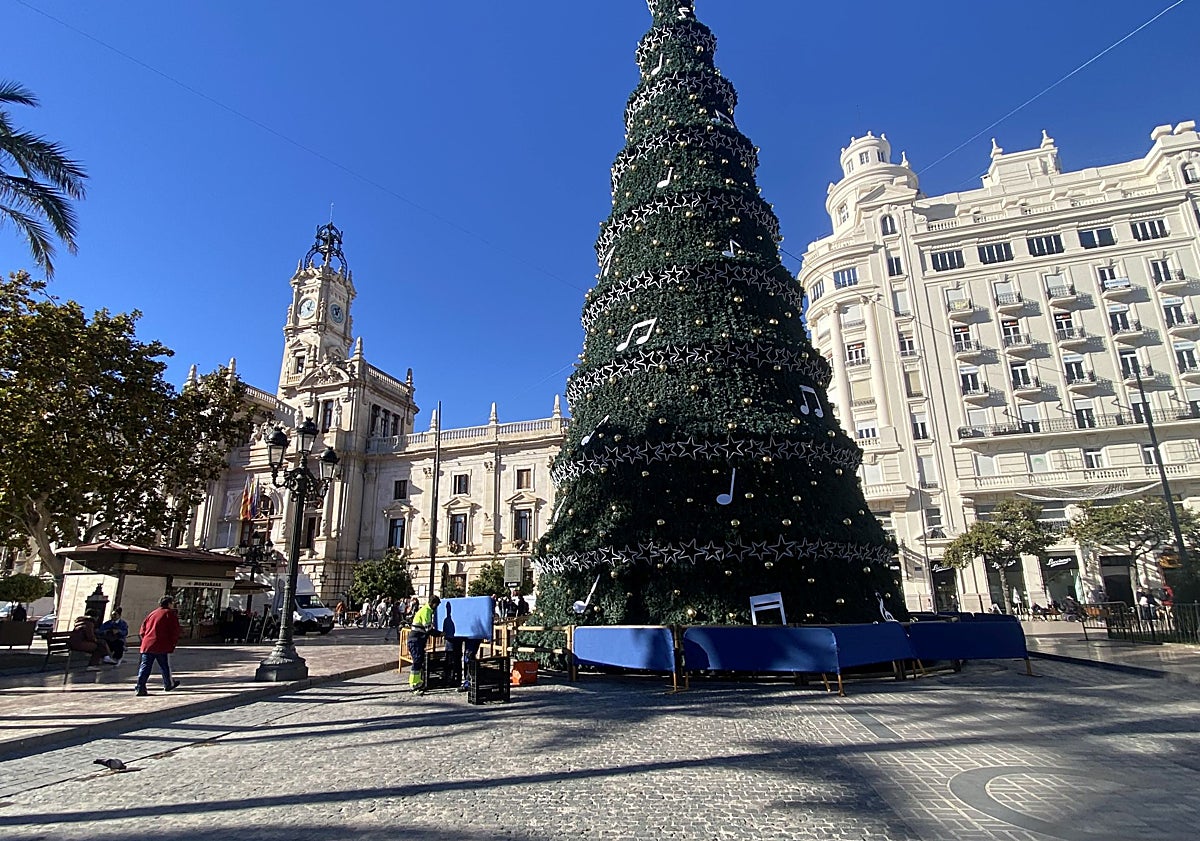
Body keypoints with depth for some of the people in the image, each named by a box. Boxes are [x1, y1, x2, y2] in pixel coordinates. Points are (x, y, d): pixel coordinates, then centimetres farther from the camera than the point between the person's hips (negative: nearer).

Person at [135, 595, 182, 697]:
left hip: (147, 645, 5)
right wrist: (174, 642, 6)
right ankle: (168, 684, 24)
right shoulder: (170, 614, -2)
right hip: (163, 646, -5)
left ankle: (140, 687, -8)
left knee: (145, 666, 2)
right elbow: (175, 630, -7)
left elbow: (142, 630, 17)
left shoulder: (151, 613, 18)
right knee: (165, 666, 10)